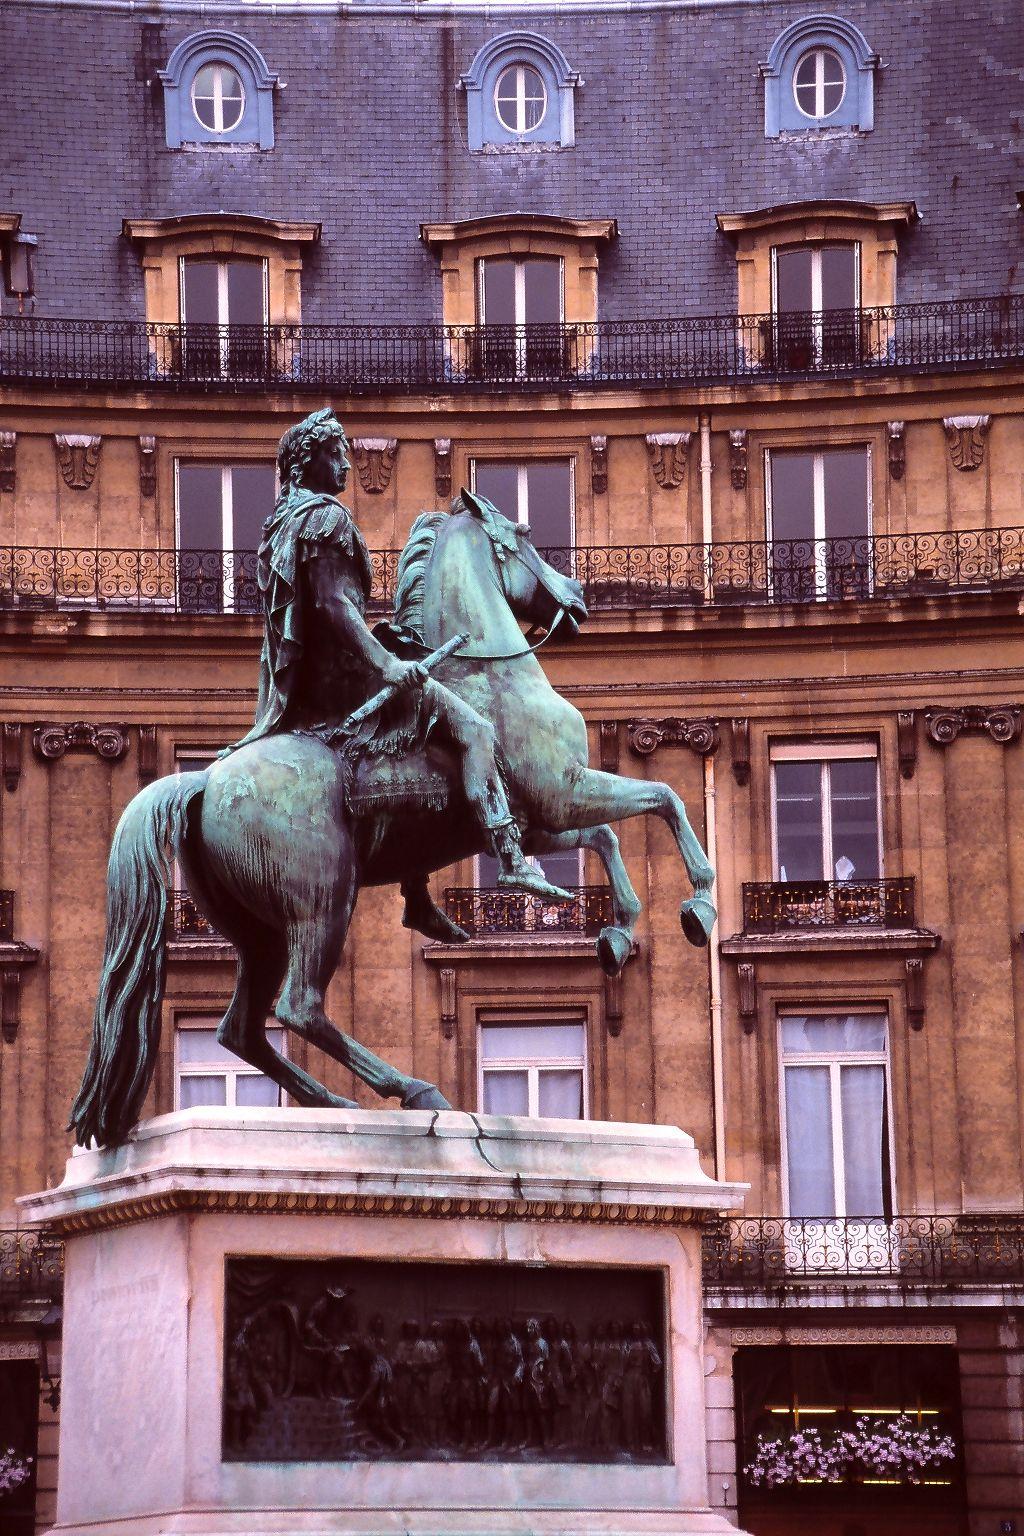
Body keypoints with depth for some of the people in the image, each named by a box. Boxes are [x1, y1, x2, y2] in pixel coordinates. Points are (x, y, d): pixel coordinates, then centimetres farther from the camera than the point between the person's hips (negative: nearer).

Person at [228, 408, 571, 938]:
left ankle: (418, 901, 22)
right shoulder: (325, 516, -10)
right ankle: (511, 859, -26)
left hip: (300, 690, 10)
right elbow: (331, 602, -22)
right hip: (342, 677, -10)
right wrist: (384, 662, -26)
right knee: (470, 726, -12)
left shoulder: (279, 524, 19)